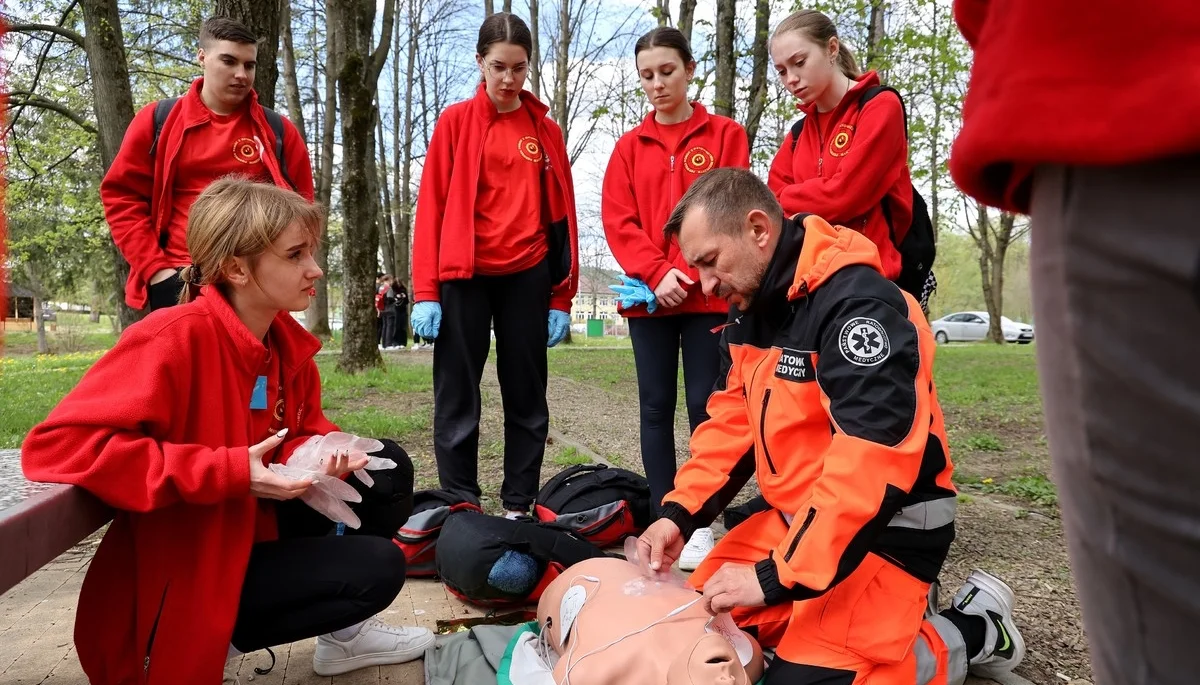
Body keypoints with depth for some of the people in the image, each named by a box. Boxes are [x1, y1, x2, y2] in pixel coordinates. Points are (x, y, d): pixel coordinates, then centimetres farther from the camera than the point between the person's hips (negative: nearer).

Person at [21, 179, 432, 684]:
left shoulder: (289, 343, -2)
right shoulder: (177, 337, -26)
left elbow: (304, 434, 10)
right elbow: (56, 445, -32)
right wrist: (230, 472, -33)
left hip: (259, 528, 8)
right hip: (186, 569, -7)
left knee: (387, 468, -1)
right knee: (377, 568, -16)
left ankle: (342, 626, 13)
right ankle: (219, 637, 4)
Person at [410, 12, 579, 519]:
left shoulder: (545, 131, 9)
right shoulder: (455, 122, 3)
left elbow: (561, 213, 8)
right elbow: (431, 209, -1)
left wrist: (562, 297, 3)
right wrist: (426, 292, -9)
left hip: (527, 277, 2)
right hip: (463, 277, -2)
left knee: (526, 399, 7)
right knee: (456, 401, 2)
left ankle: (518, 507, 19)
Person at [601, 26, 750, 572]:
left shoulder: (725, 135, 5)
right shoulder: (629, 146, 11)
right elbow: (617, 220, 2)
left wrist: (686, 275, -14)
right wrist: (656, 273, -13)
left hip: (709, 296, -2)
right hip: (647, 297, 2)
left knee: (706, 406, -1)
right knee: (656, 407, 4)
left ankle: (702, 522, 8)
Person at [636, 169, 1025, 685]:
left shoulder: (856, 302, -25)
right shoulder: (749, 310, 4)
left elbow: (873, 464, -31)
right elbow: (731, 423, 7)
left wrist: (777, 577, -28)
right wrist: (679, 513, -9)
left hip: (887, 526, -8)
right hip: (797, 515, 9)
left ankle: (975, 630, 8)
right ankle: (887, 606, 17)